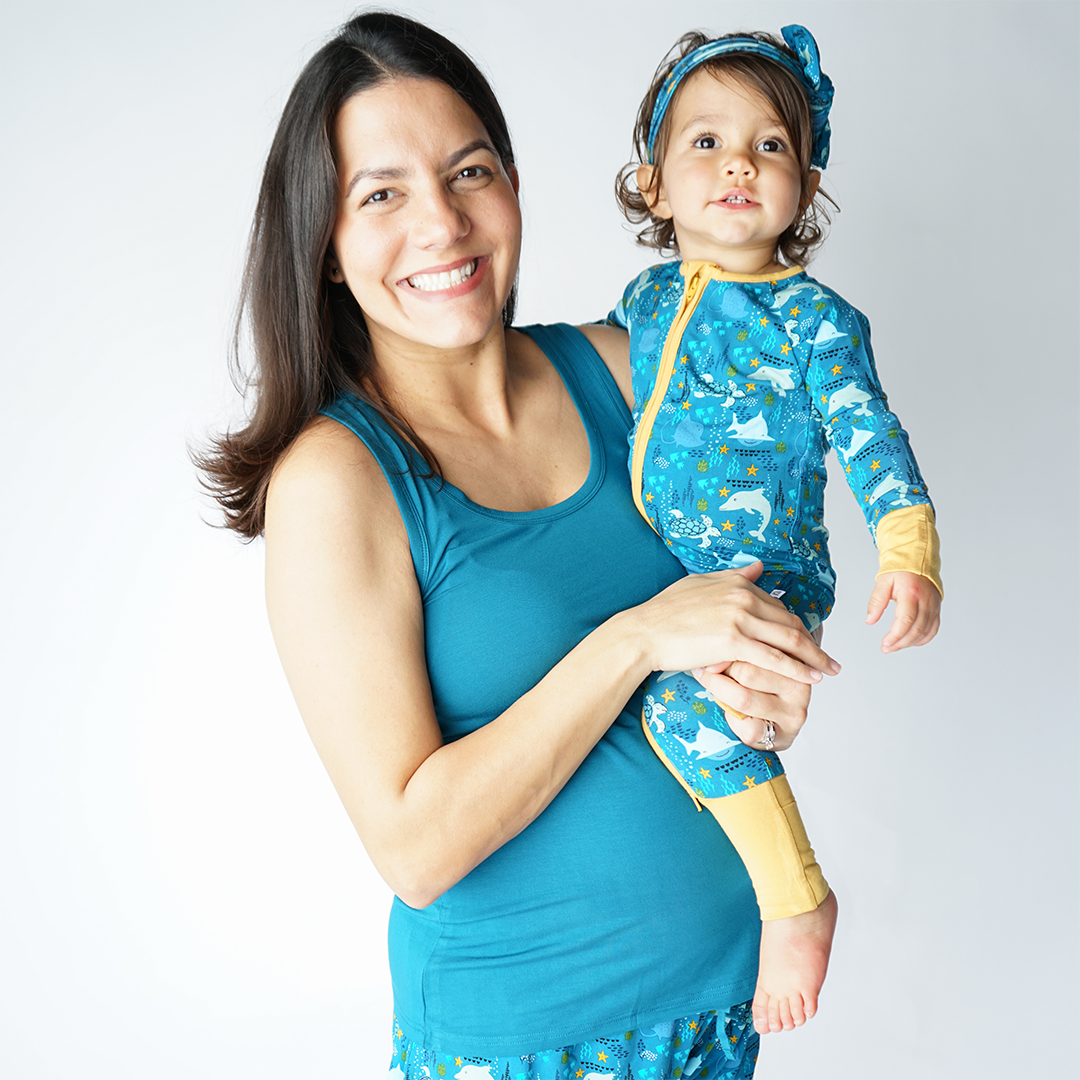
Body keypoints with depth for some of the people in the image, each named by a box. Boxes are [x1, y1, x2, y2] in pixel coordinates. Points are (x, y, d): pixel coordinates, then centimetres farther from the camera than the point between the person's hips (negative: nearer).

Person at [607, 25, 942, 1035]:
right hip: (658, 575, 8)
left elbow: (867, 432, -13)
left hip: (763, 583, -7)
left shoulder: (814, 317, -7)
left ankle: (796, 896, -11)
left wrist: (909, 548, -27)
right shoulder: (648, 295, 9)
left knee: (686, 703, -30)